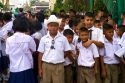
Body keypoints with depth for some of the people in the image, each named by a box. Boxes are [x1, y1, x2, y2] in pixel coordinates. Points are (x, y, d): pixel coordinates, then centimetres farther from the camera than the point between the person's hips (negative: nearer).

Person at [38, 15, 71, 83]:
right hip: (46, 65, 1)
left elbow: (67, 51, 9)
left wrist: (60, 57, 1)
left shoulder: (63, 38, 0)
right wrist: (40, 68, 2)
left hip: (59, 66, 0)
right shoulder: (43, 39, 1)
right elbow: (40, 54, 3)